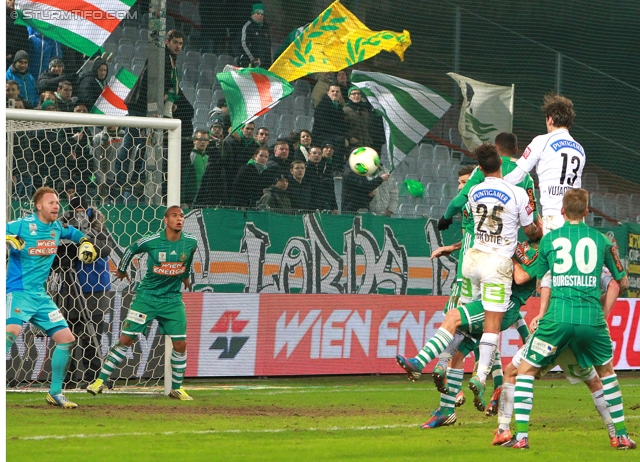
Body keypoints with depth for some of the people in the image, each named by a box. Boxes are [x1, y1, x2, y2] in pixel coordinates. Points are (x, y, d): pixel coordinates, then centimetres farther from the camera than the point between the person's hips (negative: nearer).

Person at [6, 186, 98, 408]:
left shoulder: (57, 228, 9)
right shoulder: (22, 225, -11)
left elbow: (72, 232, 31)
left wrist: (85, 243, 13)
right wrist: (9, 238, -32)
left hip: (41, 295, 7)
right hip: (19, 291, -7)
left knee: (67, 339, 6)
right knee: (12, 330, -33)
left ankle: (55, 393, 19)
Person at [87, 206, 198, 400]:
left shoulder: (190, 242, -6)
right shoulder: (152, 241, -15)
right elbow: (131, 250, 5)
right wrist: (121, 270, 20)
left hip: (172, 299, 3)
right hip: (147, 296, -3)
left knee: (180, 344, -3)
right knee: (126, 339, -5)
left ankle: (177, 388, 14)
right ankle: (101, 380, 2)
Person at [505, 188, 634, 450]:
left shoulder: (549, 239, 10)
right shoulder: (601, 240, 13)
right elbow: (622, 282, 22)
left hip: (557, 318, -2)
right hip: (593, 319, 2)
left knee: (526, 370, 12)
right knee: (606, 371, 25)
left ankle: (521, 436, 1)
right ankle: (622, 435, 23)